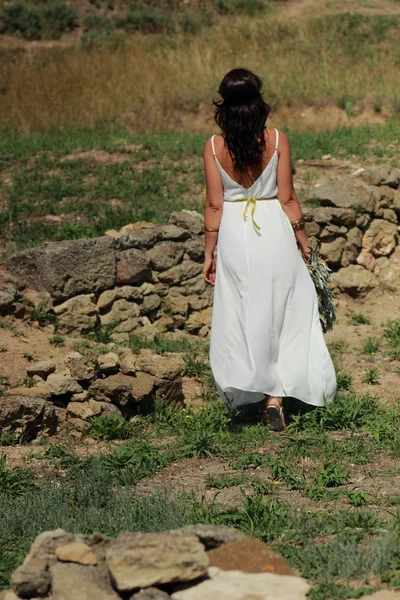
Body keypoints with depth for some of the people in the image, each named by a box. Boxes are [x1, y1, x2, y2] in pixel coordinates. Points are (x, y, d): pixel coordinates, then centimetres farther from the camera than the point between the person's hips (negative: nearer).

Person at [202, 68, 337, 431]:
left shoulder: (214, 147, -6)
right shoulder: (277, 141, -9)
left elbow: (214, 204, -3)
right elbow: (287, 198, -6)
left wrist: (209, 253, 5)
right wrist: (301, 238, 8)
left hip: (234, 236, 1)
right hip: (274, 232, -1)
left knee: (241, 319, 11)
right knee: (282, 314, 9)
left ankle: (251, 394, 18)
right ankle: (276, 395, 3)